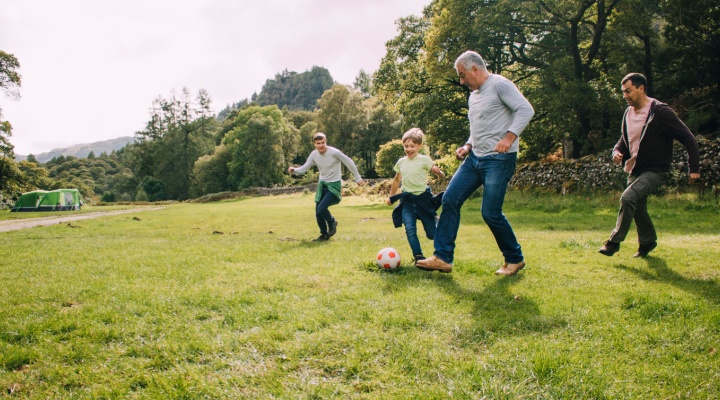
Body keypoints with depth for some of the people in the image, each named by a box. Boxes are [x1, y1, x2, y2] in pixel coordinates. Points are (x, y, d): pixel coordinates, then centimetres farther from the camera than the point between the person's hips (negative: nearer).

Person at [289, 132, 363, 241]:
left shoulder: (334, 152, -19)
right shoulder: (313, 154, -4)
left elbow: (349, 162, -9)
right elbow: (304, 168, -2)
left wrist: (357, 178, -3)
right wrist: (294, 170, -24)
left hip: (334, 185, -6)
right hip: (322, 184, 6)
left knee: (321, 208, -22)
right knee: (318, 213, 4)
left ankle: (332, 223, 10)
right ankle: (324, 235, 26)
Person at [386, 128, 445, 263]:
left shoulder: (424, 160, -6)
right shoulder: (401, 162, 7)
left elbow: (441, 176, -10)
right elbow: (397, 180, 22)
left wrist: (438, 172, -32)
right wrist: (391, 196, 27)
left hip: (423, 199, -3)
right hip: (406, 200, 3)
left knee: (432, 234, 1)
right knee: (410, 230, -17)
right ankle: (418, 257, -11)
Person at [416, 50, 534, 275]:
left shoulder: (499, 84, -7)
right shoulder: (473, 96, 19)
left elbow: (525, 109, -16)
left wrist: (508, 138, -27)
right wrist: (468, 146, 11)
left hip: (499, 159, -9)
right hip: (475, 158, 9)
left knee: (490, 212, -9)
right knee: (450, 199, -2)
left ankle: (515, 259, 13)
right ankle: (442, 258, 1)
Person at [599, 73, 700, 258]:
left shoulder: (660, 111, -16)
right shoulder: (628, 113, 5)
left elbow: (688, 138, -14)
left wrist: (694, 168, -16)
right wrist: (617, 151, -4)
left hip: (655, 170, -8)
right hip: (635, 170, 8)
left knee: (628, 197, -26)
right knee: (637, 208, 15)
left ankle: (614, 241, -15)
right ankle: (647, 242, 37)